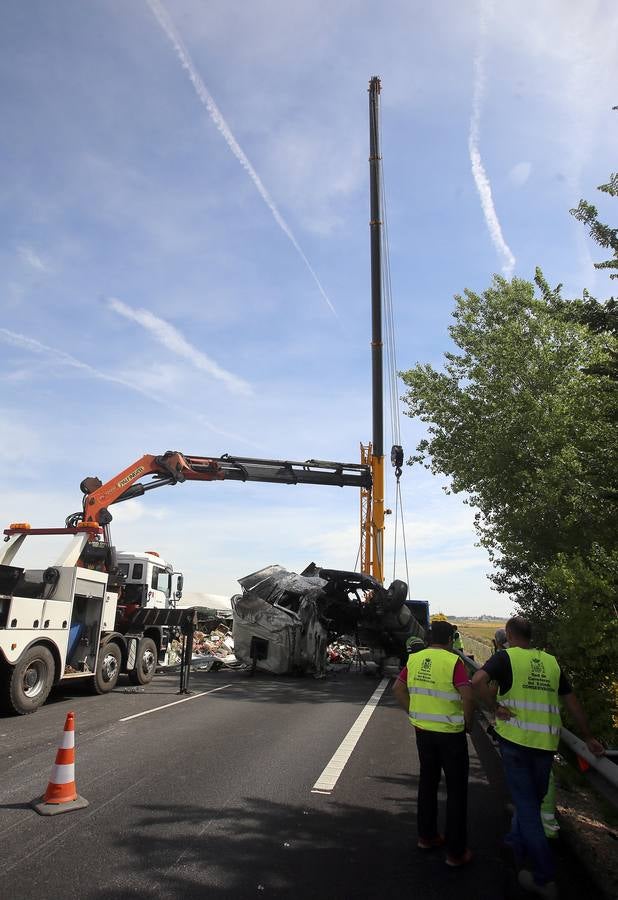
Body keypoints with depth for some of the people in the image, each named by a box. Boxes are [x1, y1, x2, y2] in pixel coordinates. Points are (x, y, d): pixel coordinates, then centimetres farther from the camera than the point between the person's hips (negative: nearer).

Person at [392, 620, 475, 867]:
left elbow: (398, 688, 7)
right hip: (450, 733, -5)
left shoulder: (414, 659, 0)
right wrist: (468, 723, -8)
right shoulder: (453, 662, -17)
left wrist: (413, 712, 10)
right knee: (456, 790, 9)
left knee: (427, 782, 21)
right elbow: (467, 696, -24)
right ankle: (456, 852, 16)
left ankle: (426, 837, 34)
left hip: (422, 731, 5)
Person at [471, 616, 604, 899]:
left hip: (516, 740, -4)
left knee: (526, 804, 6)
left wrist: (495, 707, -11)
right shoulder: (551, 662, 7)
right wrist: (588, 738, 24)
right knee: (533, 799, 24)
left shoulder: (505, 657, -6)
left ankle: (544, 877, 10)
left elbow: (478, 681, -24)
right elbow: (573, 703, 14)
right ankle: (516, 842, 40)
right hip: (546, 742, 4)